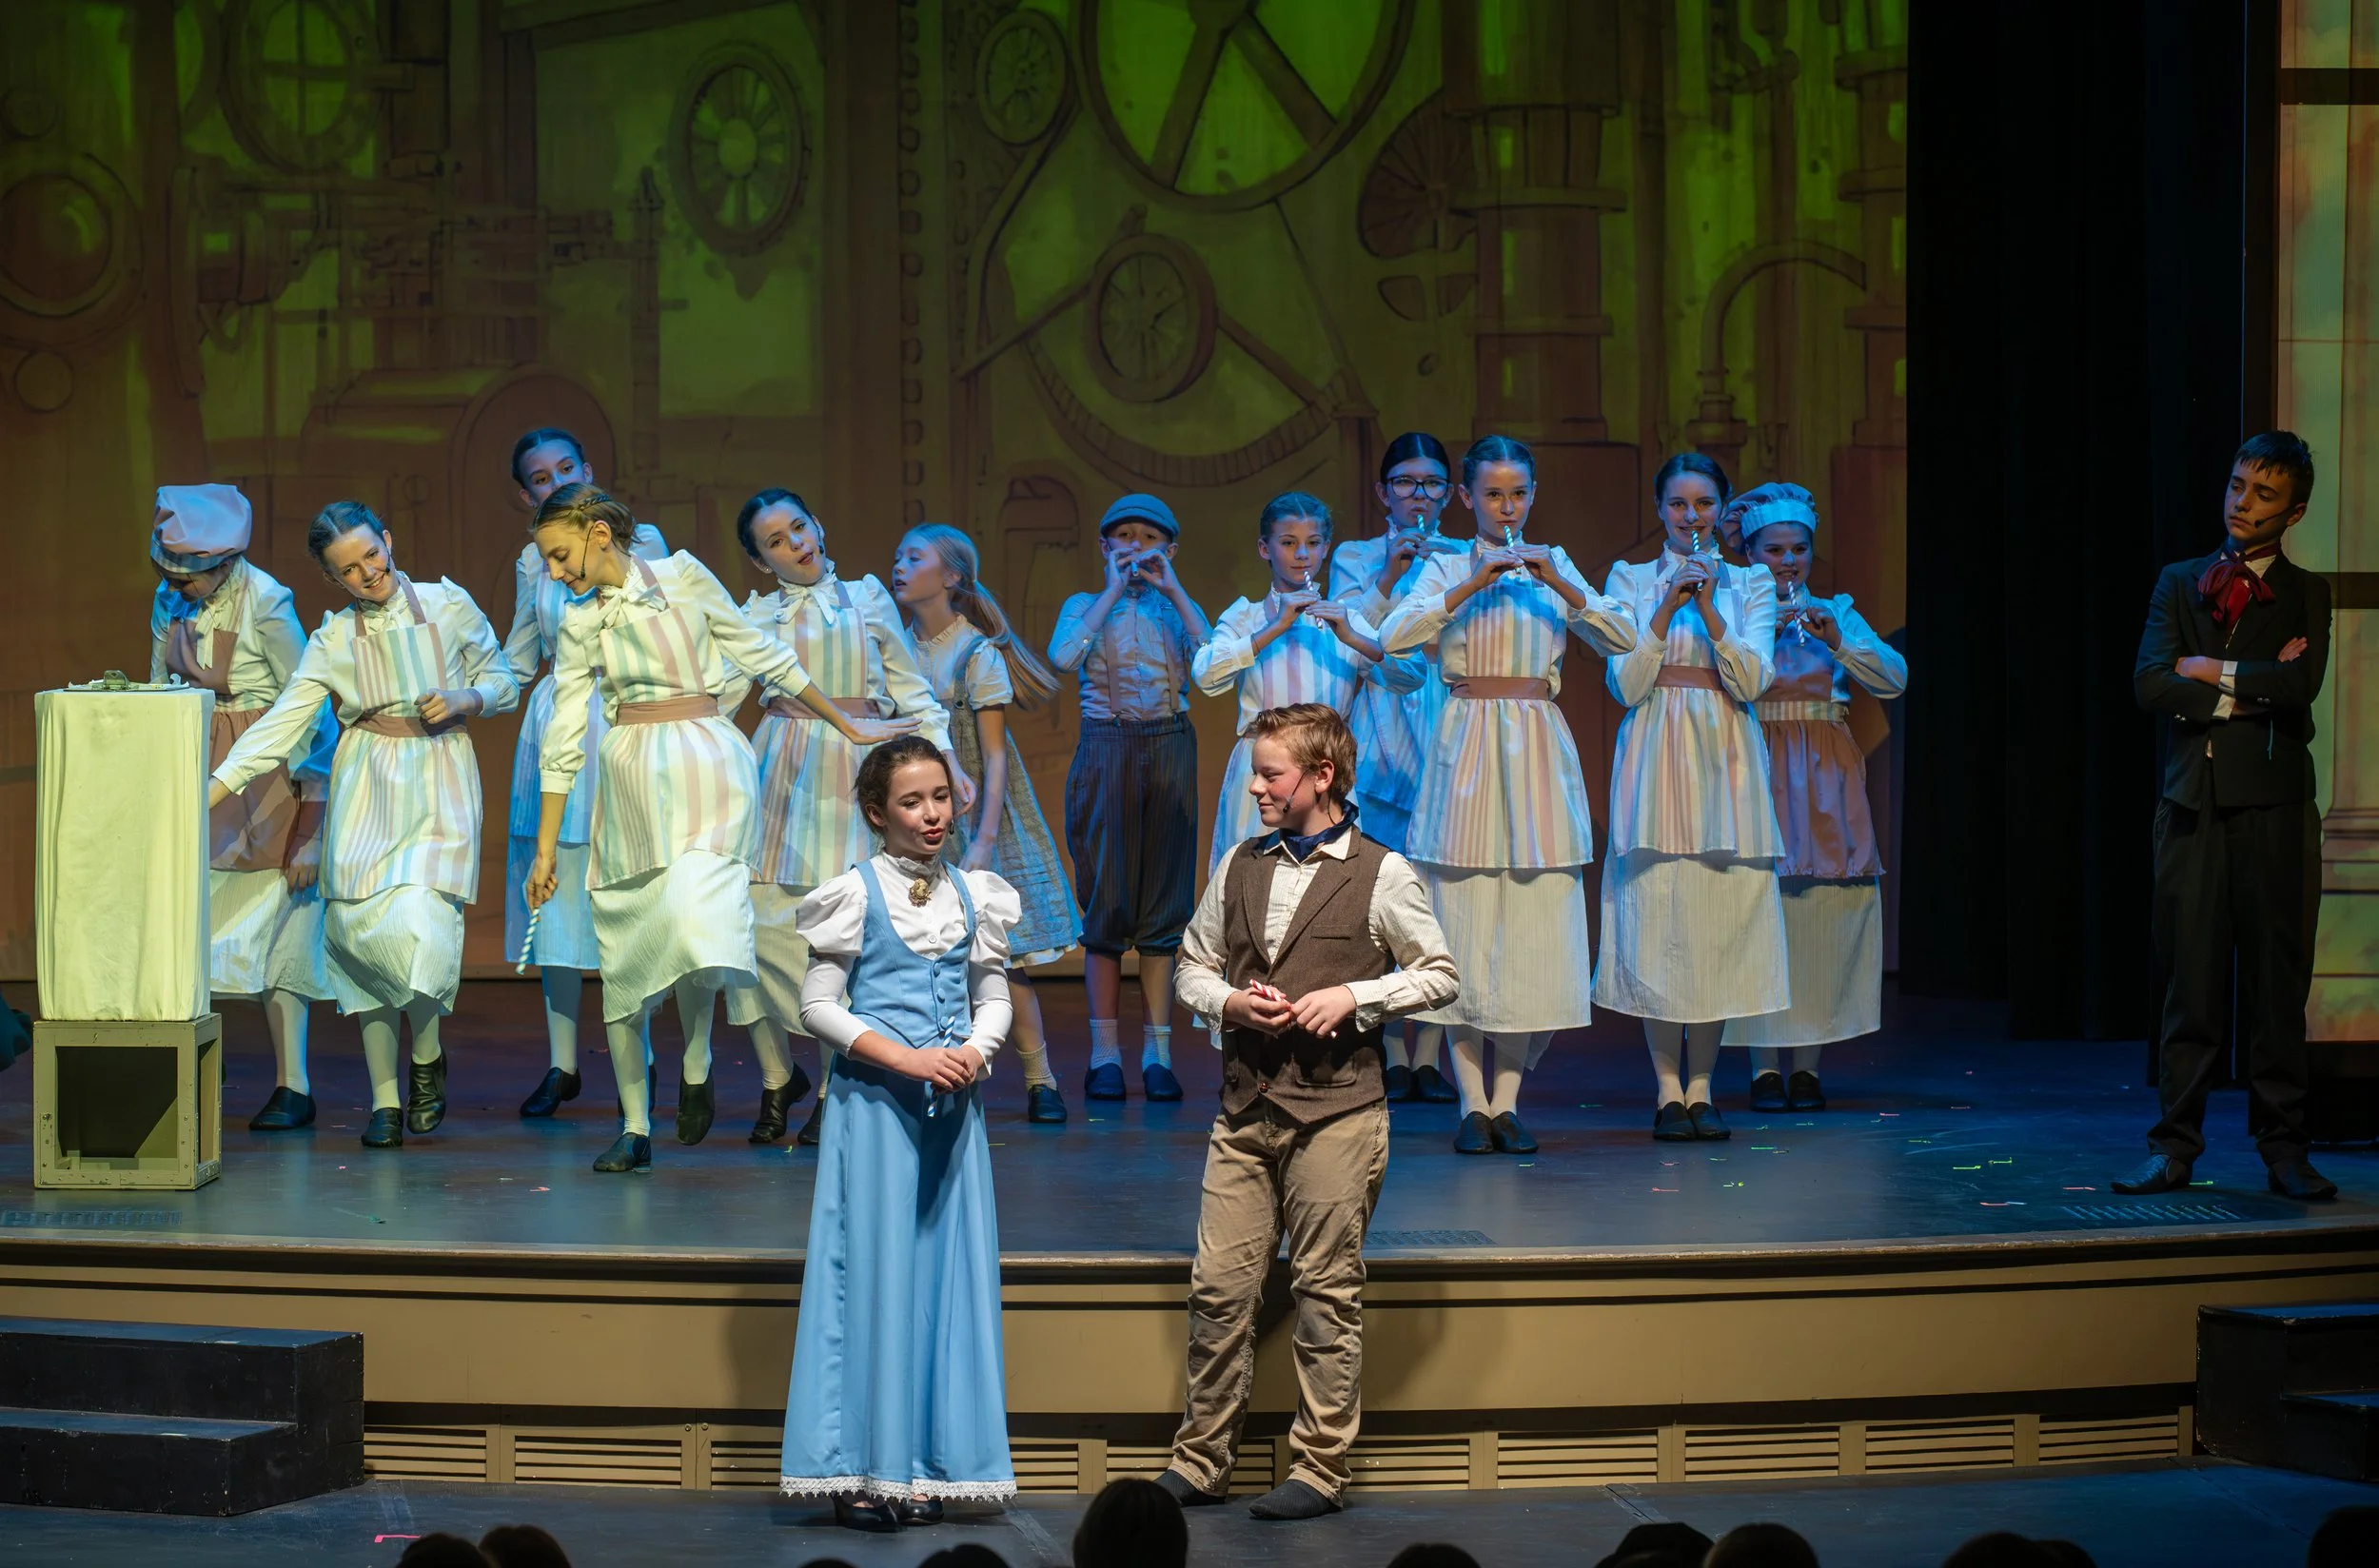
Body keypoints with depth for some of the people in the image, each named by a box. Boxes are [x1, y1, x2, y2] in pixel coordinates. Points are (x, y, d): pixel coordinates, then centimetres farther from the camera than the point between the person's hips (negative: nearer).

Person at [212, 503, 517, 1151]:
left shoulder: (450, 606, 3)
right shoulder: (333, 640, 5)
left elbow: (502, 680, 13)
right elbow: (281, 725, -1)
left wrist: (465, 700, -10)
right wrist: (209, 792, -10)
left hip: (438, 786, -2)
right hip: (364, 789, 2)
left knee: (417, 924, -19)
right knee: (361, 928, -4)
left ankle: (427, 1056, 9)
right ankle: (385, 1098, 8)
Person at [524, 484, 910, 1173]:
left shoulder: (683, 577, 1)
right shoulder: (579, 625, 8)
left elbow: (757, 651, 10)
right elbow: (563, 742, 10)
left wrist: (844, 722, 16)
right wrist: (545, 848, 10)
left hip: (706, 763, -3)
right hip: (631, 777, 4)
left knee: (689, 915, -26)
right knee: (623, 947, 2)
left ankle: (696, 1065, -2)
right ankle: (635, 1127, 11)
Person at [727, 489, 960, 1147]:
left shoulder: (869, 599, 12)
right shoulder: (758, 616, 10)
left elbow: (910, 686, 15)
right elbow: (714, 695, 5)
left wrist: (945, 757, 9)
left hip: (854, 771, 0)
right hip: (781, 771, 0)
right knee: (760, 920, -8)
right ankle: (776, 1077, 11)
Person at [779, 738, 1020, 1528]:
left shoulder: (974, 894, 9)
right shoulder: (856, 893, -4)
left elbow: (993, 993, 13)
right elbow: (818, 1004, -6)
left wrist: (977, 1050, -9)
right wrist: (907, 1059, -16)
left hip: (953, 1106, 4)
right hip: (874, 1101, -4)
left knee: (947, 1267, 4)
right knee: (874, 1268, -4)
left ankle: (923, 1463, 10)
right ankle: (860, 1468, 1)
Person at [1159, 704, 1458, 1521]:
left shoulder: (1381, 874, -2)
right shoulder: (1240, 866, 10)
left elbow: (1439, 975, 3)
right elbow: (1194, 965, 18)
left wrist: (1353, 999, -11)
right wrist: (1229, 1002, -4)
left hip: (1336, 1109, -4)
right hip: (1245, 1108, 4)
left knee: (1327, 1292, 2)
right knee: (1218, 1286, 3)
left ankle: (1319, 1469, 10)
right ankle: (1199, 1462, 13)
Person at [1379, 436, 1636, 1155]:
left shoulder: (1554, 566, 12)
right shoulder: (1448, 568, 5)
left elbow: (1623, 637, 0)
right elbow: (1394, 636, -12)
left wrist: (1560, 584, -13)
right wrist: (1473, 585, -18)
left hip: (1538, 751, 2)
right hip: (1468, 744, -2)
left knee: (1536, 922, -2)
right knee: (1464, 917, -4)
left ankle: (1507, 1097, 5)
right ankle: (1473, 1100, 2)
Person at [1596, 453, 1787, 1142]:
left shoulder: (1751, 585, 9)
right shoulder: (1632, 580, 7)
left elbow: (1752, 681, -4)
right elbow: (1625, 685, -2)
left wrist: (1709, 608, -15)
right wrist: (1668, 611, -13)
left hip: (1724, 761, 1)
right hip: (1656, 760, -1)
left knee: (1719, 917, -2)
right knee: (1655, 916, -5)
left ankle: (1701, 1086, 6)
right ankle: (1668, 1089, 2)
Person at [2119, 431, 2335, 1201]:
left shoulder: (2306, 594, 9)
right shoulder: (2179, 583, 14)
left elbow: (2301, 683, -10)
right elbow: (2149, 683, -1)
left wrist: (2210, 669, -4)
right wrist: (2248, 694, -7)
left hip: (2273, 803, -1)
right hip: (2193, 802, 1)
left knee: (2276, 979, 0)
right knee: (2189, 979, 0)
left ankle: (2284, 1150, 6)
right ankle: (2175, 1147, 3)